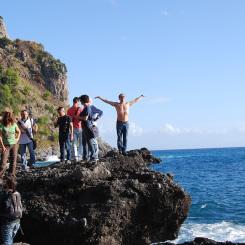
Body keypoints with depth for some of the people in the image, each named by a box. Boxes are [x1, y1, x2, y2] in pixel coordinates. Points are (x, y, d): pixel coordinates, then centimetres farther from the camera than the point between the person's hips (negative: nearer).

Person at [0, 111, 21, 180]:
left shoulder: (14, 124, -1)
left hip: (14, 144, 4)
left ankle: (12, 175, 15)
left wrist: (17, 139, 3)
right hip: (6, 145, -3)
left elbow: (19, 132, 17)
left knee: (13, 161, 6)